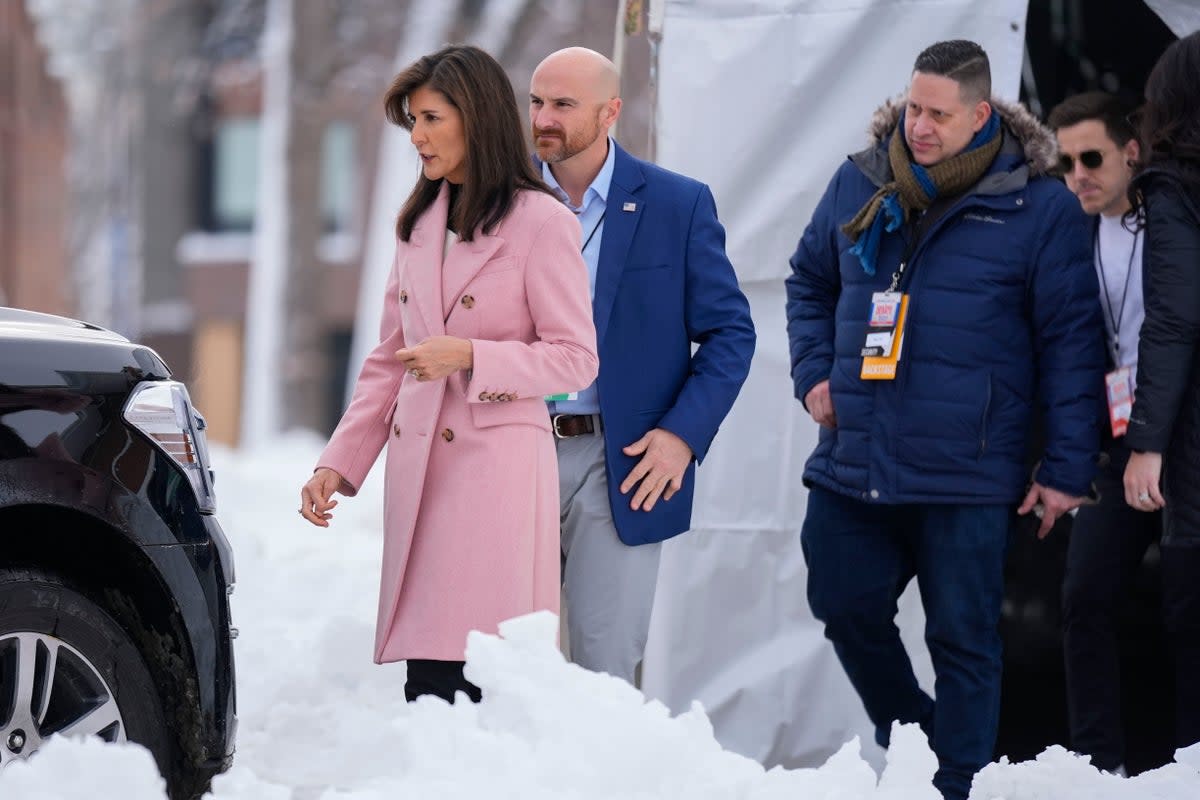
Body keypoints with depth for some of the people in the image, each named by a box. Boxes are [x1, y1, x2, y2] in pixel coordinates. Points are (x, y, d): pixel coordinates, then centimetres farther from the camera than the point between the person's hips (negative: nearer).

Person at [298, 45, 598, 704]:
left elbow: (576, 358, -5)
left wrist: (470, 356, -16)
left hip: (498, 469, -6)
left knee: (480, 685, -13)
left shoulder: (540, 222, -3)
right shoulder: (416, 224, 17)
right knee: (425, 684, 1)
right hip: (419, 471, 6)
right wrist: (338, 462, 11)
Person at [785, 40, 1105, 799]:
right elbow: (811, 280, 23)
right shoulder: (859, 186, 5)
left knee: (963, 638, 2)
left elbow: (1072, 342, -5)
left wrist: (1068, 468, -8)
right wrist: (814, 371, 8)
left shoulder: (1039, 207, -7)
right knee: (848, 609, 10)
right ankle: (909, 730, 34)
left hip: (966, 476, -4)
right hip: (853, 464, 4)